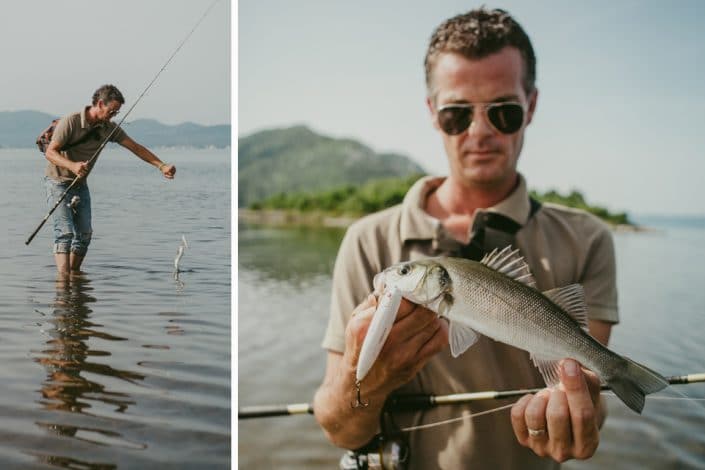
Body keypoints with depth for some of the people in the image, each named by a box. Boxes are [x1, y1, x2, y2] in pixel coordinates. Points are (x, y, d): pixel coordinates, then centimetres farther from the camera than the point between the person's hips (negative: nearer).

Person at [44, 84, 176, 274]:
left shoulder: (109, 128, -3)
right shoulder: (70, 122, -21)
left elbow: (135, 147, -1)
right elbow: (50, 152, -23)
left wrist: (161, 166, -10)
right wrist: (72, 165, -43)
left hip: (81, 184, 7)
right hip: (59, 182, -6)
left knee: (84, 233, 3)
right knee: (65, 231, -18)